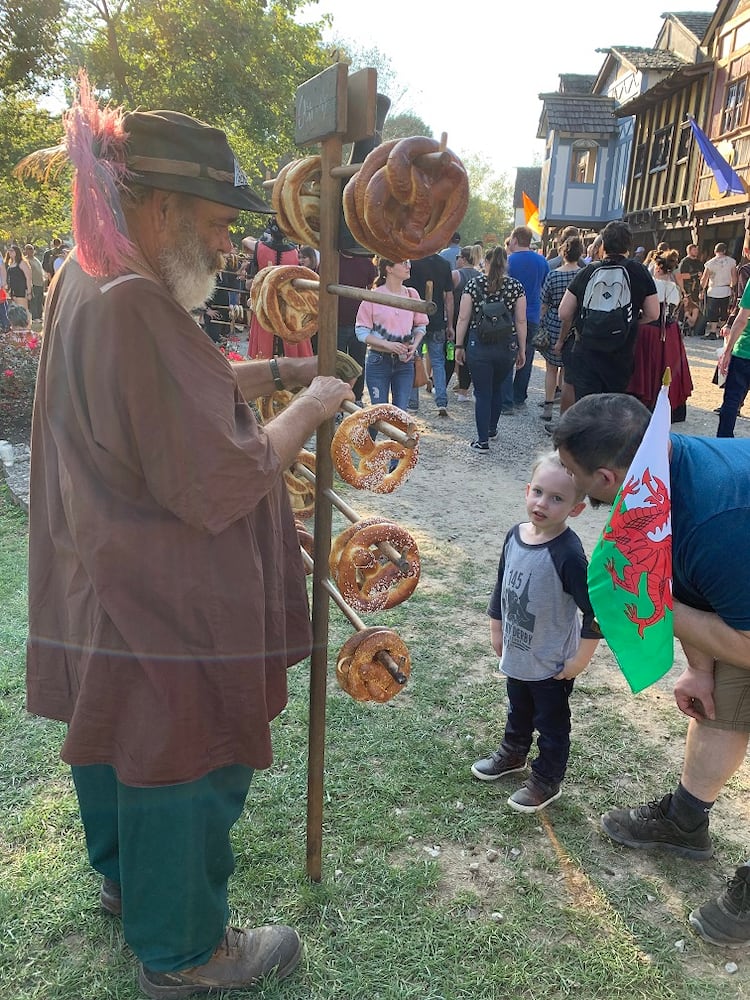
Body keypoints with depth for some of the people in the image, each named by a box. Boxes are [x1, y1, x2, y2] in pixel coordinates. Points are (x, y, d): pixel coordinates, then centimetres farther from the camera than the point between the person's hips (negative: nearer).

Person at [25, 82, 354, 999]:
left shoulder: (85, 280, 5)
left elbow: (185, 393, 15)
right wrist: (308, 409, -15)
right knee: (185, 769, 10)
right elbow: (220, 486, -28)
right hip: (161, 611, -10)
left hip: (102, 590, 11)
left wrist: (281, 370, 6)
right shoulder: (131, 308, -28)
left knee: (116, 743, 27)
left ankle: (125, 874, 53)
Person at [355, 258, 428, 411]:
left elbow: (420, 326, 13)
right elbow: (361, 331, -6)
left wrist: (414, 345, -7)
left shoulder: (412, 294, 4)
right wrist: (388, 345, -18)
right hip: (379, 361, -3)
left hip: (405, 361, 3)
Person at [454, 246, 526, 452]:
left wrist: (459, 346, 5)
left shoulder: (474, 284, -2)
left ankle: (483, 441, 4)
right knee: (497, 388, 23)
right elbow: (521, 321, 0)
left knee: (482, 393, 5)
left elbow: (463, 318, -3)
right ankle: (491, 428, 38)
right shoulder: (516, 286, 0)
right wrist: (522, 350, 8)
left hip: (479, 346, -2)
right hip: (507, 347, 2)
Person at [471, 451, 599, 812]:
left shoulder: (568, 554, -29)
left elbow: (594, 610, -25)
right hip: (516, 656, 6)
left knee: (551, 724, 17)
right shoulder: (515, 535, -8)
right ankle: (512, 754, 53)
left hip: (551, 666, -6)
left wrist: (579, 660, -18)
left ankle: (547, 780, 37)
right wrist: (496, 631, 13)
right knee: (518, 711, 29)